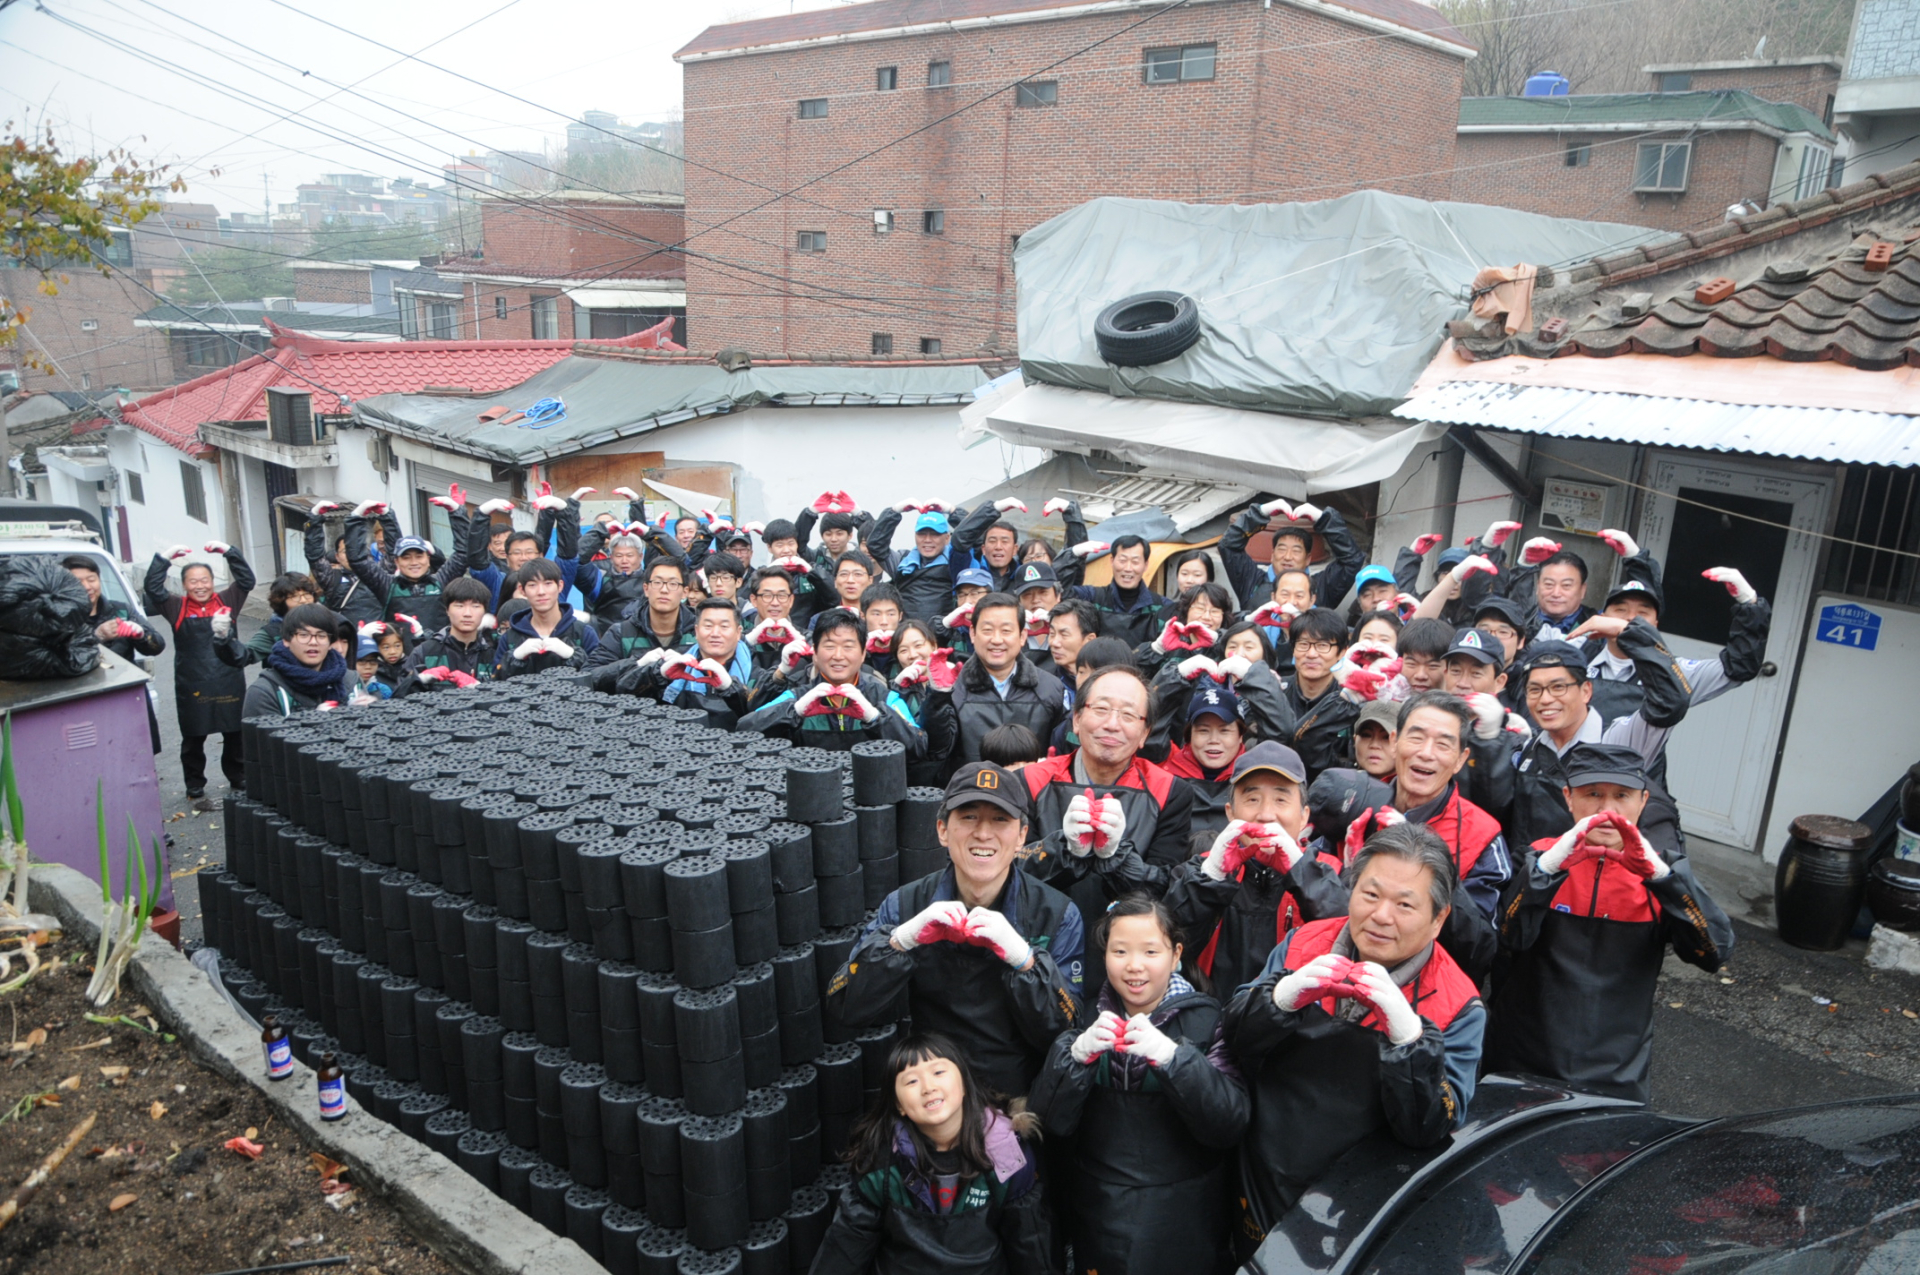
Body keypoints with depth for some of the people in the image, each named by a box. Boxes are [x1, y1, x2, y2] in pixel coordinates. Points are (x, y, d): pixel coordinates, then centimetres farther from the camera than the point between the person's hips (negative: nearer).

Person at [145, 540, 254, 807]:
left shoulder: (227, 601, 6)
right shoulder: (176, 608, 3)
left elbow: (246, 580, -1)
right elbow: (153, 589, -7)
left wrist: (228, 552, -7)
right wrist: (164, 558, -9)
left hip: (230, 684, 1)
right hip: (192, 688, -1)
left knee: (235, 737, 11)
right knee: (193, 741, 7)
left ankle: (239, 782, 26)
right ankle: (195, 790, 18)